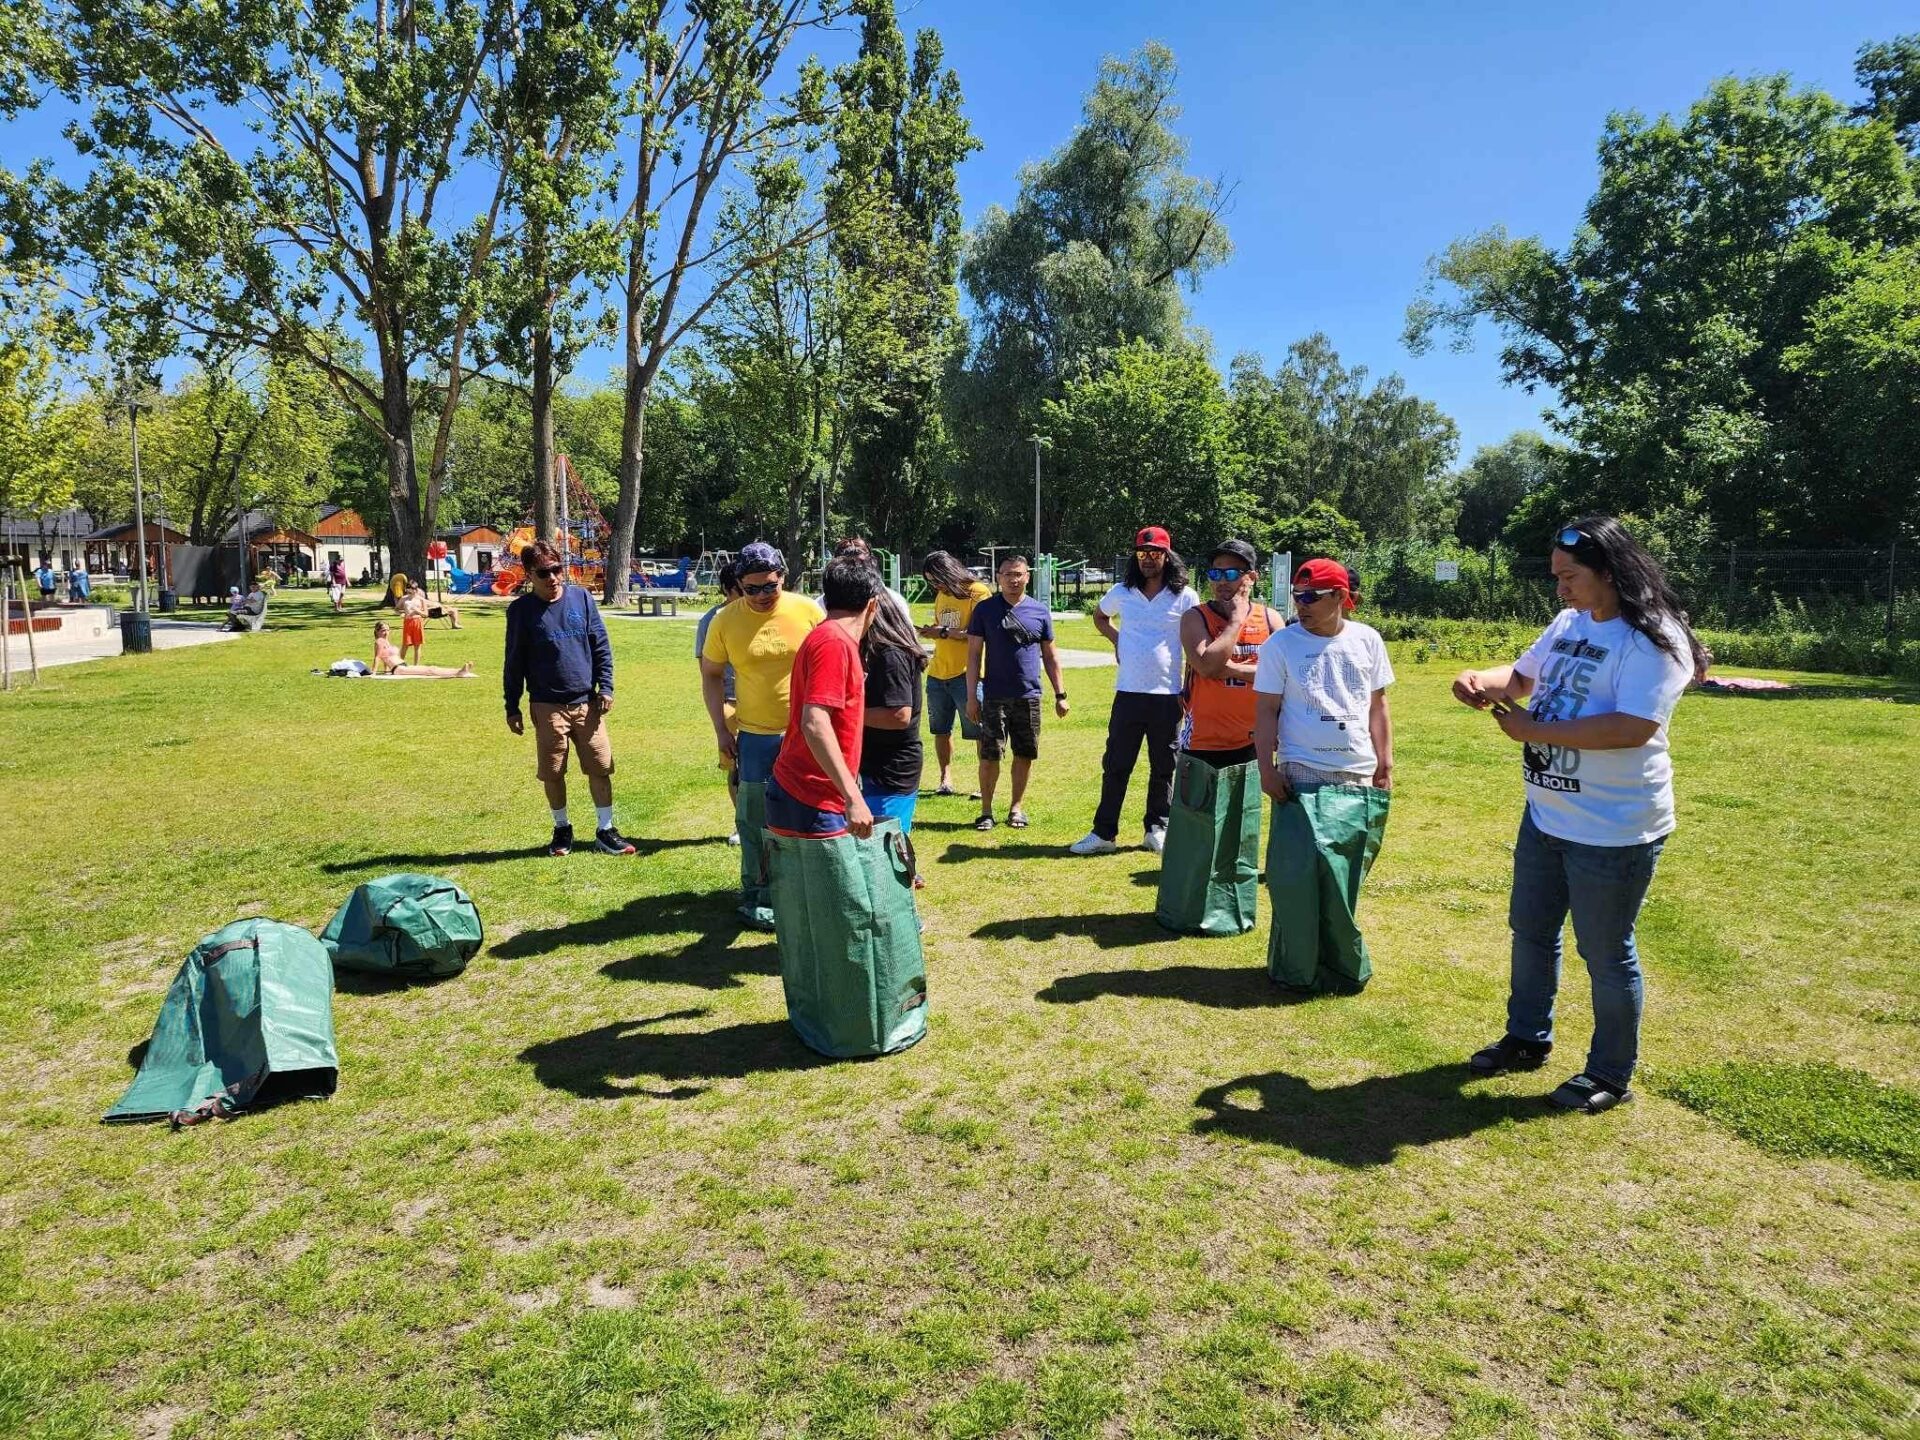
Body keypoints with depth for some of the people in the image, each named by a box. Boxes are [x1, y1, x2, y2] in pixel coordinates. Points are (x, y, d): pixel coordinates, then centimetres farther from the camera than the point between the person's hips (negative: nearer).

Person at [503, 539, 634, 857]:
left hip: (587, 702, 1)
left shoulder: (581, 598, 1)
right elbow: (514, 663, 2)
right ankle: (562, 829, 26)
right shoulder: (521, 610, -3)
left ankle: (605, 830, 16)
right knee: (552, 773, 6)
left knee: (601, 768, 3)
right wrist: (512, 708, 2)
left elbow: (601, 646, 5)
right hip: (547, 706, -1)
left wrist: (606, 688, -1)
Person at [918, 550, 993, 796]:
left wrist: (944, 632, -17)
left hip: (966, 674, -7)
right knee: (941, 730, 12)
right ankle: (945, 780, 22)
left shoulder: (977, 591, -9)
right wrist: (930, 631, 3)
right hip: (937, 673, 7)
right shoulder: (941, 596, 15)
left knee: (980, 731, -1)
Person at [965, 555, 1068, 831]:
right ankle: (986, 811, 10)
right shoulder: (985, 609, 0)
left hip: (1029, 696, 2)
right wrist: (971, 696, -5)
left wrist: (1060, 694, 7)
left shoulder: (1040, 611, 6)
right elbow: (974, 655, 0)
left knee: (1025, 755, 8)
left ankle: (1016, 808, 22)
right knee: (989, 755, -2)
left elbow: (1050, 655, 11)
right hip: (995, 696, -2)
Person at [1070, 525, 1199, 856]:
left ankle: (1157, 829, 22)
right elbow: (1099, 616, 26)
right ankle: (1104, 832, 9)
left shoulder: (1185, 597, -3)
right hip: (1128, 693, 2)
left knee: (1164, 767, 9)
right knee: (1115, 766, 4)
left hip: (1168, 695, -1)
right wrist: (1117, 639, 8)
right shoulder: (1122, 592, 5)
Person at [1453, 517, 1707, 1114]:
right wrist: (1481, 681, -6)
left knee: (1606, 953, 6)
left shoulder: (1654, 640, -20)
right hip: (1545, 815, 9)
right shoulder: (1569, 624, 6)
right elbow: (1521, 676, 17)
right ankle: (1528, 1038, 41)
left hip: (1612, 832, -9)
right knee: (1530, 931, 21)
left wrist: (1534, 730, -25)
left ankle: (1611, 1075, 25)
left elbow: (1633, 728, -30)